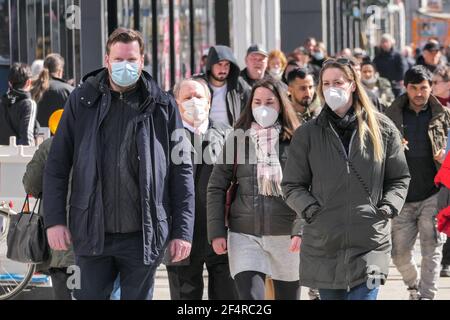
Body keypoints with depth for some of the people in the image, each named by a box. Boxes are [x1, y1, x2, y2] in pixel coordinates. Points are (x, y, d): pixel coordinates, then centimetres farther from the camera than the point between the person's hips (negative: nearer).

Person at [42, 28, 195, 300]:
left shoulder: (163, 107, 3)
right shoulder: (82, 101, 4)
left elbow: (181, 171, 3)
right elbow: (57, 165, 5)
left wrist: (183, 231, -3)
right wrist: (54, 219, -3)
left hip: (144, 235, 0)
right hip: (92, 234, 0)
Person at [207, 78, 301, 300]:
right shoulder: (237, 139, 4)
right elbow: (216, 188, 6)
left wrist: (304, 231, -12)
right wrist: (217, 232, -1)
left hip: (286, 235, 0)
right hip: (245, 235, 0)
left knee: (288, 296, 9)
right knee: (250, 297, -12)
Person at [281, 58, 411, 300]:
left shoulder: (382, 129, 5)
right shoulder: (308, 134, 5)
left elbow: (399, 179, 11)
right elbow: (292, 185, 7)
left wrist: (386, 210, -4)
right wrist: (312, 212, -8)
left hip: (370, 243, -2)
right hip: (323, 243, 2)